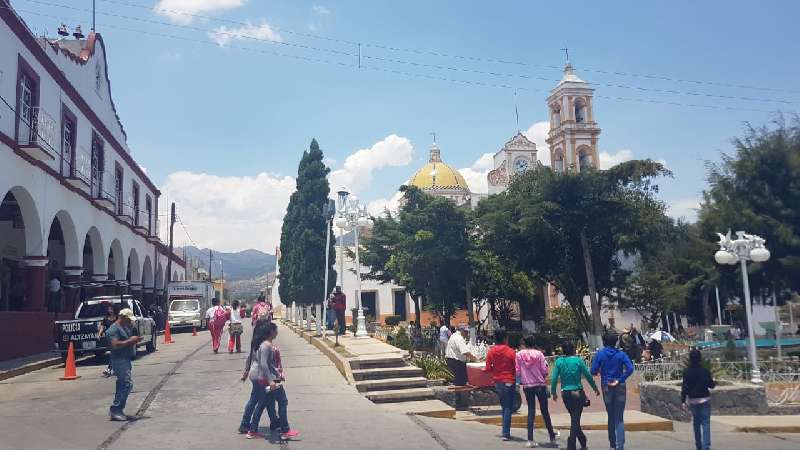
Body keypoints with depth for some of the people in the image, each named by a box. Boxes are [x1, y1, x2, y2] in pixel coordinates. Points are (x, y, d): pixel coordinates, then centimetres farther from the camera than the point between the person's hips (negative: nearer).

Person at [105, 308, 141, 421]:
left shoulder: (126, 327, 18)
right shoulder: (114, 329, -12)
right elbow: (115, 345, -24)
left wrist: (135, 340, 10)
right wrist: (130, 341, -21)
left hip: (126, 360, 10)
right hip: (119, 360, -10)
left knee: (123, 385, 13)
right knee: (127, 384, -16)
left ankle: (117, 411, 20)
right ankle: (115, 410, -10)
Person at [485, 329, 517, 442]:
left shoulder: (491, 351, -2)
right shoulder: (510, 351, -13)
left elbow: (488, 368, 0)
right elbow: (516, 368, -9)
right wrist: (517, 379, 8)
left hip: (497, 382, 5)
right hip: (509, 382, -5)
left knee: (504, 407, 19)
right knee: (508, 408, 2)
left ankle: (505, 431, 22)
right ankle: (505, 433, -2)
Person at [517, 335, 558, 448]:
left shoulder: (519, 355, -6)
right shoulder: (539, 353, -8)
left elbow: (517, 372, -4)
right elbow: (544, 370, -8)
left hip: (527, 386, 1)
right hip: (540, 385, -1)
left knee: (531, 411, 9)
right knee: (545, 411, 12)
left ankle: (530, 440, 4)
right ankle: (552, 437, 22)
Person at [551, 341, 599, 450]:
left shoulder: (559, 361, -4)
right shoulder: (578, 360, -8)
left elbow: (554, 378, -6)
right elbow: (588, 376, -1)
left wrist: (554, 392, 7)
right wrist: (595, 388, 13)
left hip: (565, 394, 3)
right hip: (578, 393, -2)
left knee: (574, 418, 19)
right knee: (575, 419, 1)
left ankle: (583, 441, 32)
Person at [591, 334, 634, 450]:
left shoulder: (600, 354, -2)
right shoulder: (621, 354, -1)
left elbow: (593, 371, -6)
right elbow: (630, 368, -14)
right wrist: (620, 379, -8)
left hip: (606, 387, 1)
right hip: (620, 387, 0)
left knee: (611, 416, 14)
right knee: (619, 418, 1)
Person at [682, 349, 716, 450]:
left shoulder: (686, 371, -6)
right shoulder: (705, 371, -8)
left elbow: (684, 387, -8)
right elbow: (711, 385, 0)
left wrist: (683, 401, -5)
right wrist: (714, 382, 23)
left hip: (692, 400, 1)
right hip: (705, 399, -1)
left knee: (696, 423, 14)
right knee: (706, 422, -2)